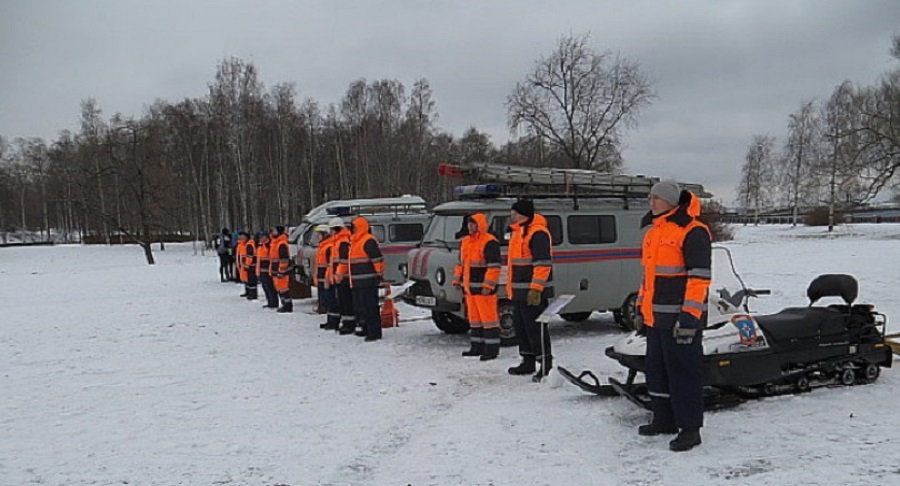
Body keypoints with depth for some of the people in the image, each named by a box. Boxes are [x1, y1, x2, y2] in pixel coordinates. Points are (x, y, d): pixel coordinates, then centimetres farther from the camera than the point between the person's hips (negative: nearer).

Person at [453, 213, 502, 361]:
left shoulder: (490, 242, -11)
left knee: (488, 317, -6)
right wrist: (457, 280, 19)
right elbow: (460, 263, 25)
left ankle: (492, 349, -1)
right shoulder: (465, 242, 17)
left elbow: (494, 266, -16)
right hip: (469, 287, 9)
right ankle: (477, 347, 22)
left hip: (483, 288, -9)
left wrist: (488, 286, -21)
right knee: (474, 318, 14)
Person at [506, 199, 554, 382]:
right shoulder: (517, 231, 18)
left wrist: (535, 289, -24)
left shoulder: (538, 233, -15)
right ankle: (528, 362, 27)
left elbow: (543, 263, -20)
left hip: (533, 292, -10)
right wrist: (512, 288, 24)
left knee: (536, 328, -7)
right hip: (519, 291, 11)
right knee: (520, 326, 16)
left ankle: (546, 366, 0)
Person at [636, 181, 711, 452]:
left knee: (683, 373, -2)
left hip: (680, 318, -9)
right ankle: (664, 420, 28)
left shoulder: (692, 231, -12)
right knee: (657, 370, 16)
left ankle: (690, 428, 7)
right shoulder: (653, 232, 16)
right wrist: (641, 309, 21)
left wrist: (690, 316, -22)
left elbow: (699, 276, -17)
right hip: (655, 317, 9)